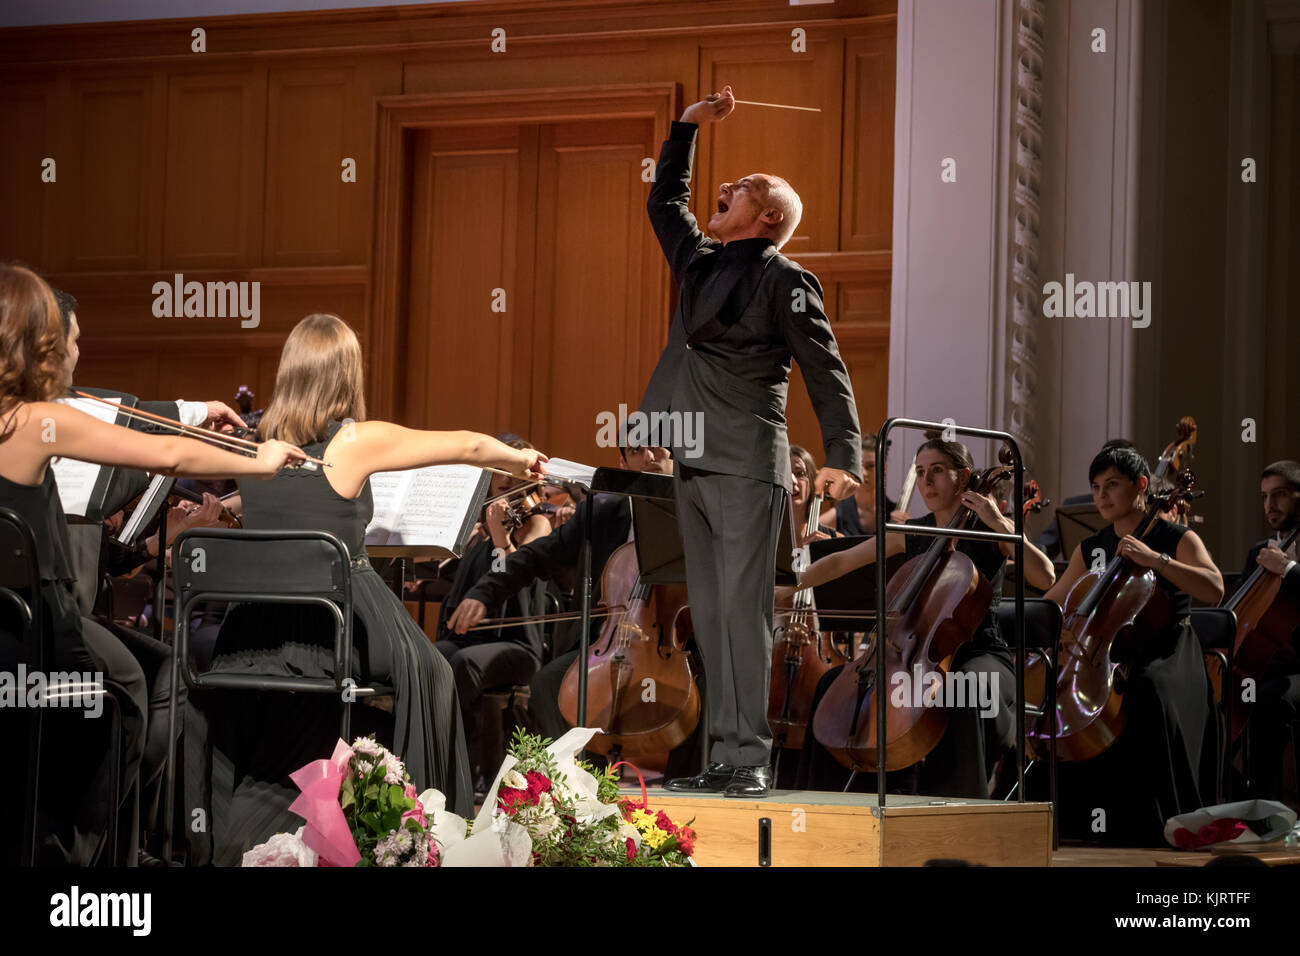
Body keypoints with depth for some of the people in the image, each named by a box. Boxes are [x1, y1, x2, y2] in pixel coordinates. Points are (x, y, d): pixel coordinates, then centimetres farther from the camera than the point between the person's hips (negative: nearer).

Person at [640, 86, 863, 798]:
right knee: (709, 616, 5)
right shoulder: (699, 264, 19)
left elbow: (827, 374, -6)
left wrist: (842, 457, -16)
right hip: (694, 466, 7)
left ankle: (750, 759, -10)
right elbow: (664, 201, 35)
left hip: (746, 469, -7)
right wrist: (687, 128, 27)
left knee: (741, 609, -10)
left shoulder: (784, 281, -2)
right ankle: (722, 759, 6)